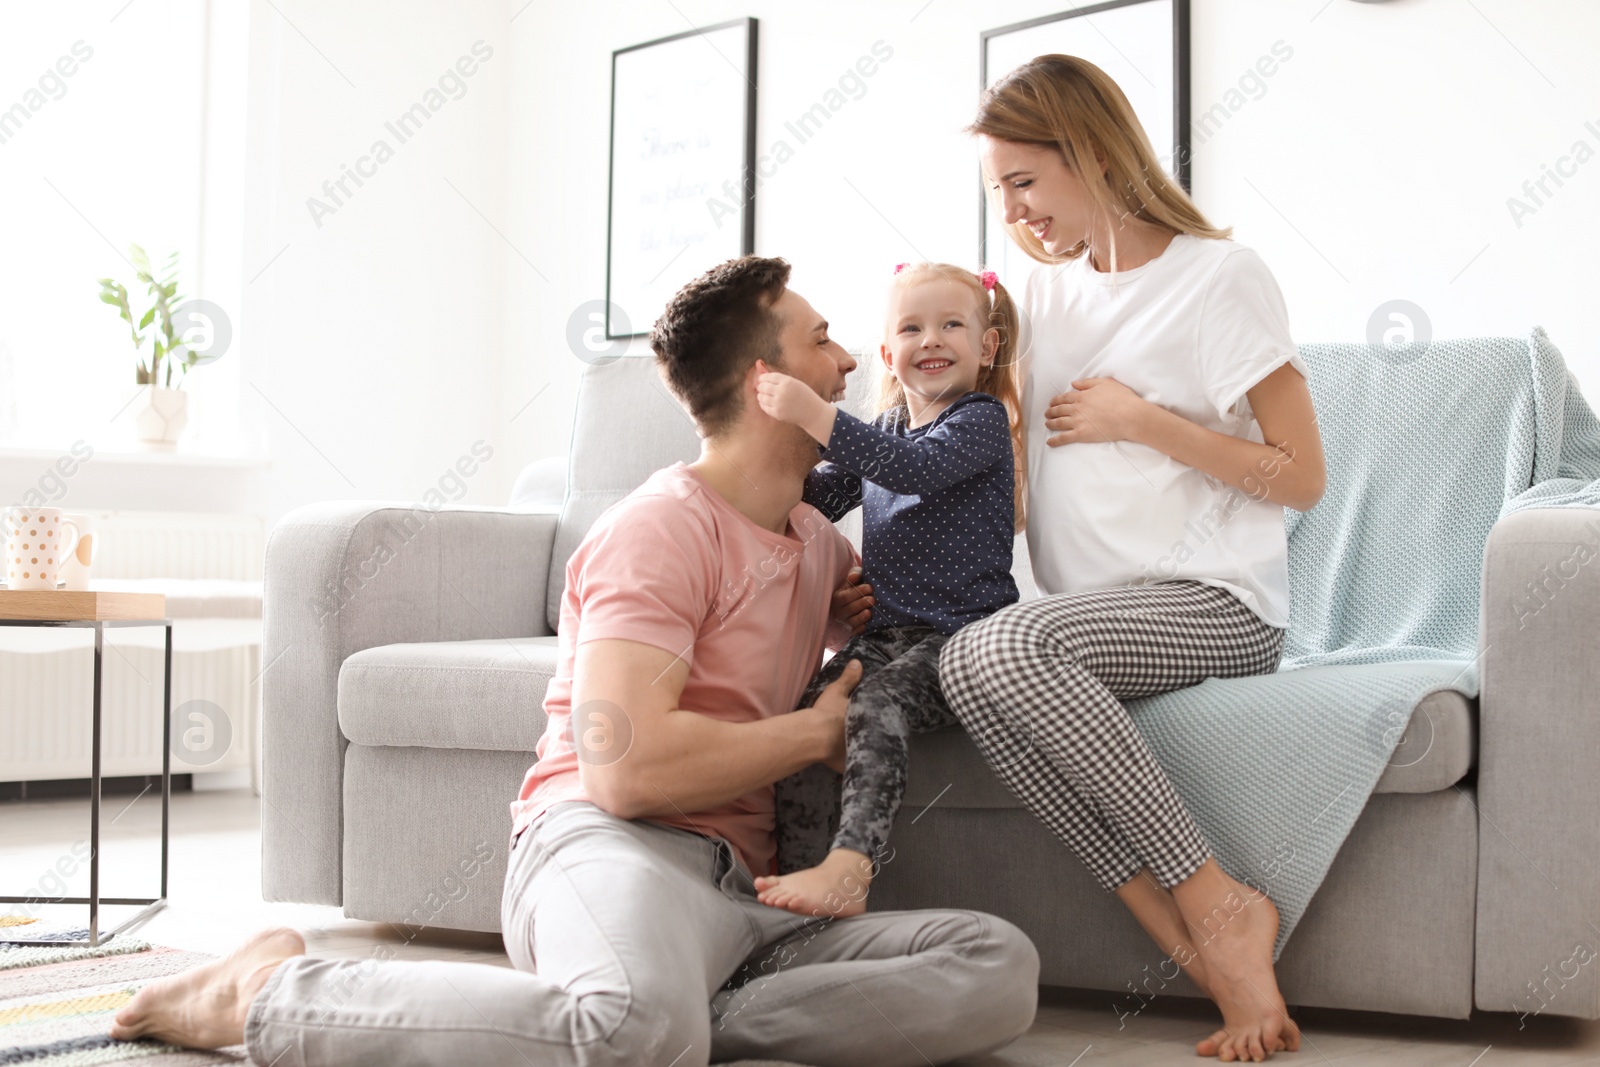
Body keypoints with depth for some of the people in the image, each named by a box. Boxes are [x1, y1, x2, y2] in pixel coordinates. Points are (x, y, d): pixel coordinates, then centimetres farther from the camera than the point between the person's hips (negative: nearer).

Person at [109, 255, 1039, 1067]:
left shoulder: (816, 538, 24)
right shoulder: (665, 526, -3)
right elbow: (626, 766, -17)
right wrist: (820, 730, -2)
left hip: (739, 896, 7)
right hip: (609, 842, -7)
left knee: (1001, 966, -18)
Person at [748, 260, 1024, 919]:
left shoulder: (983, 420, -3)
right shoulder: (884, 430, 21)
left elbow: (917, 468, -23)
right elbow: (820, 501, 23)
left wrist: (817, 418, -33)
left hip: (959, 634, -7)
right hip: (883, 633, 7)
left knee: (873, 706, -33)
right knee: (802, 713, -18)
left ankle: (849, 869, -43)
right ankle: (796, 874, -20)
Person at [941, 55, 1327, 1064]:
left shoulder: (1221, 275, -3)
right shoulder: (1047, 293, 17)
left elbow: (1300, 477, -6)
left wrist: (1143, 419, -10)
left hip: (1218, 603, -6)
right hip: (1096, 609, 6)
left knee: (993, 651, -32)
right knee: (966, 671, -28)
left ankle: (1220, 905, -22)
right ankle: (1201, 941, -27)